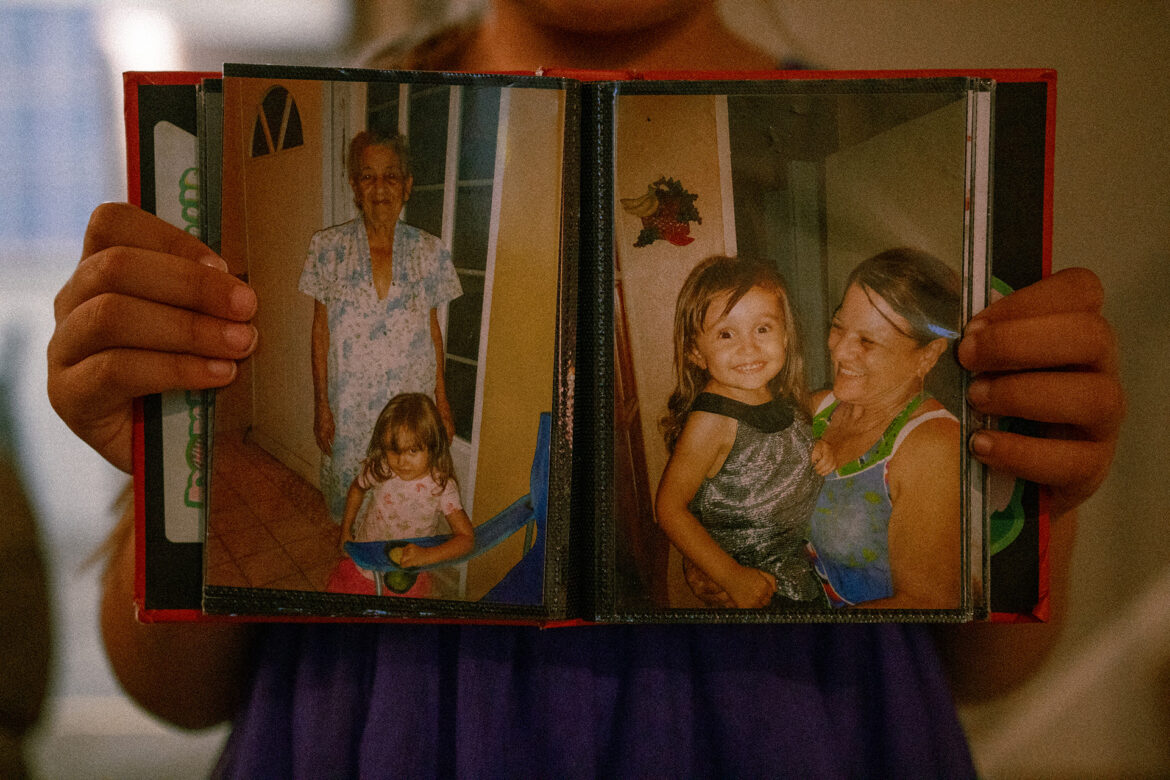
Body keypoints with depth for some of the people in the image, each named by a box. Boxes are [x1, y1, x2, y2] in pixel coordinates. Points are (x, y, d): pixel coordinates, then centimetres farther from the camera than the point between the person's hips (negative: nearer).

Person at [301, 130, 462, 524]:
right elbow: (320, 330, 1)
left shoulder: (428, 251, 0)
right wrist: (321, 403, -2)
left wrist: (442, 403, 6)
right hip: (350, 405, 0)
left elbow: (433, 330, 7)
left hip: (412, 403, 1)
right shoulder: (329, 247, -2)